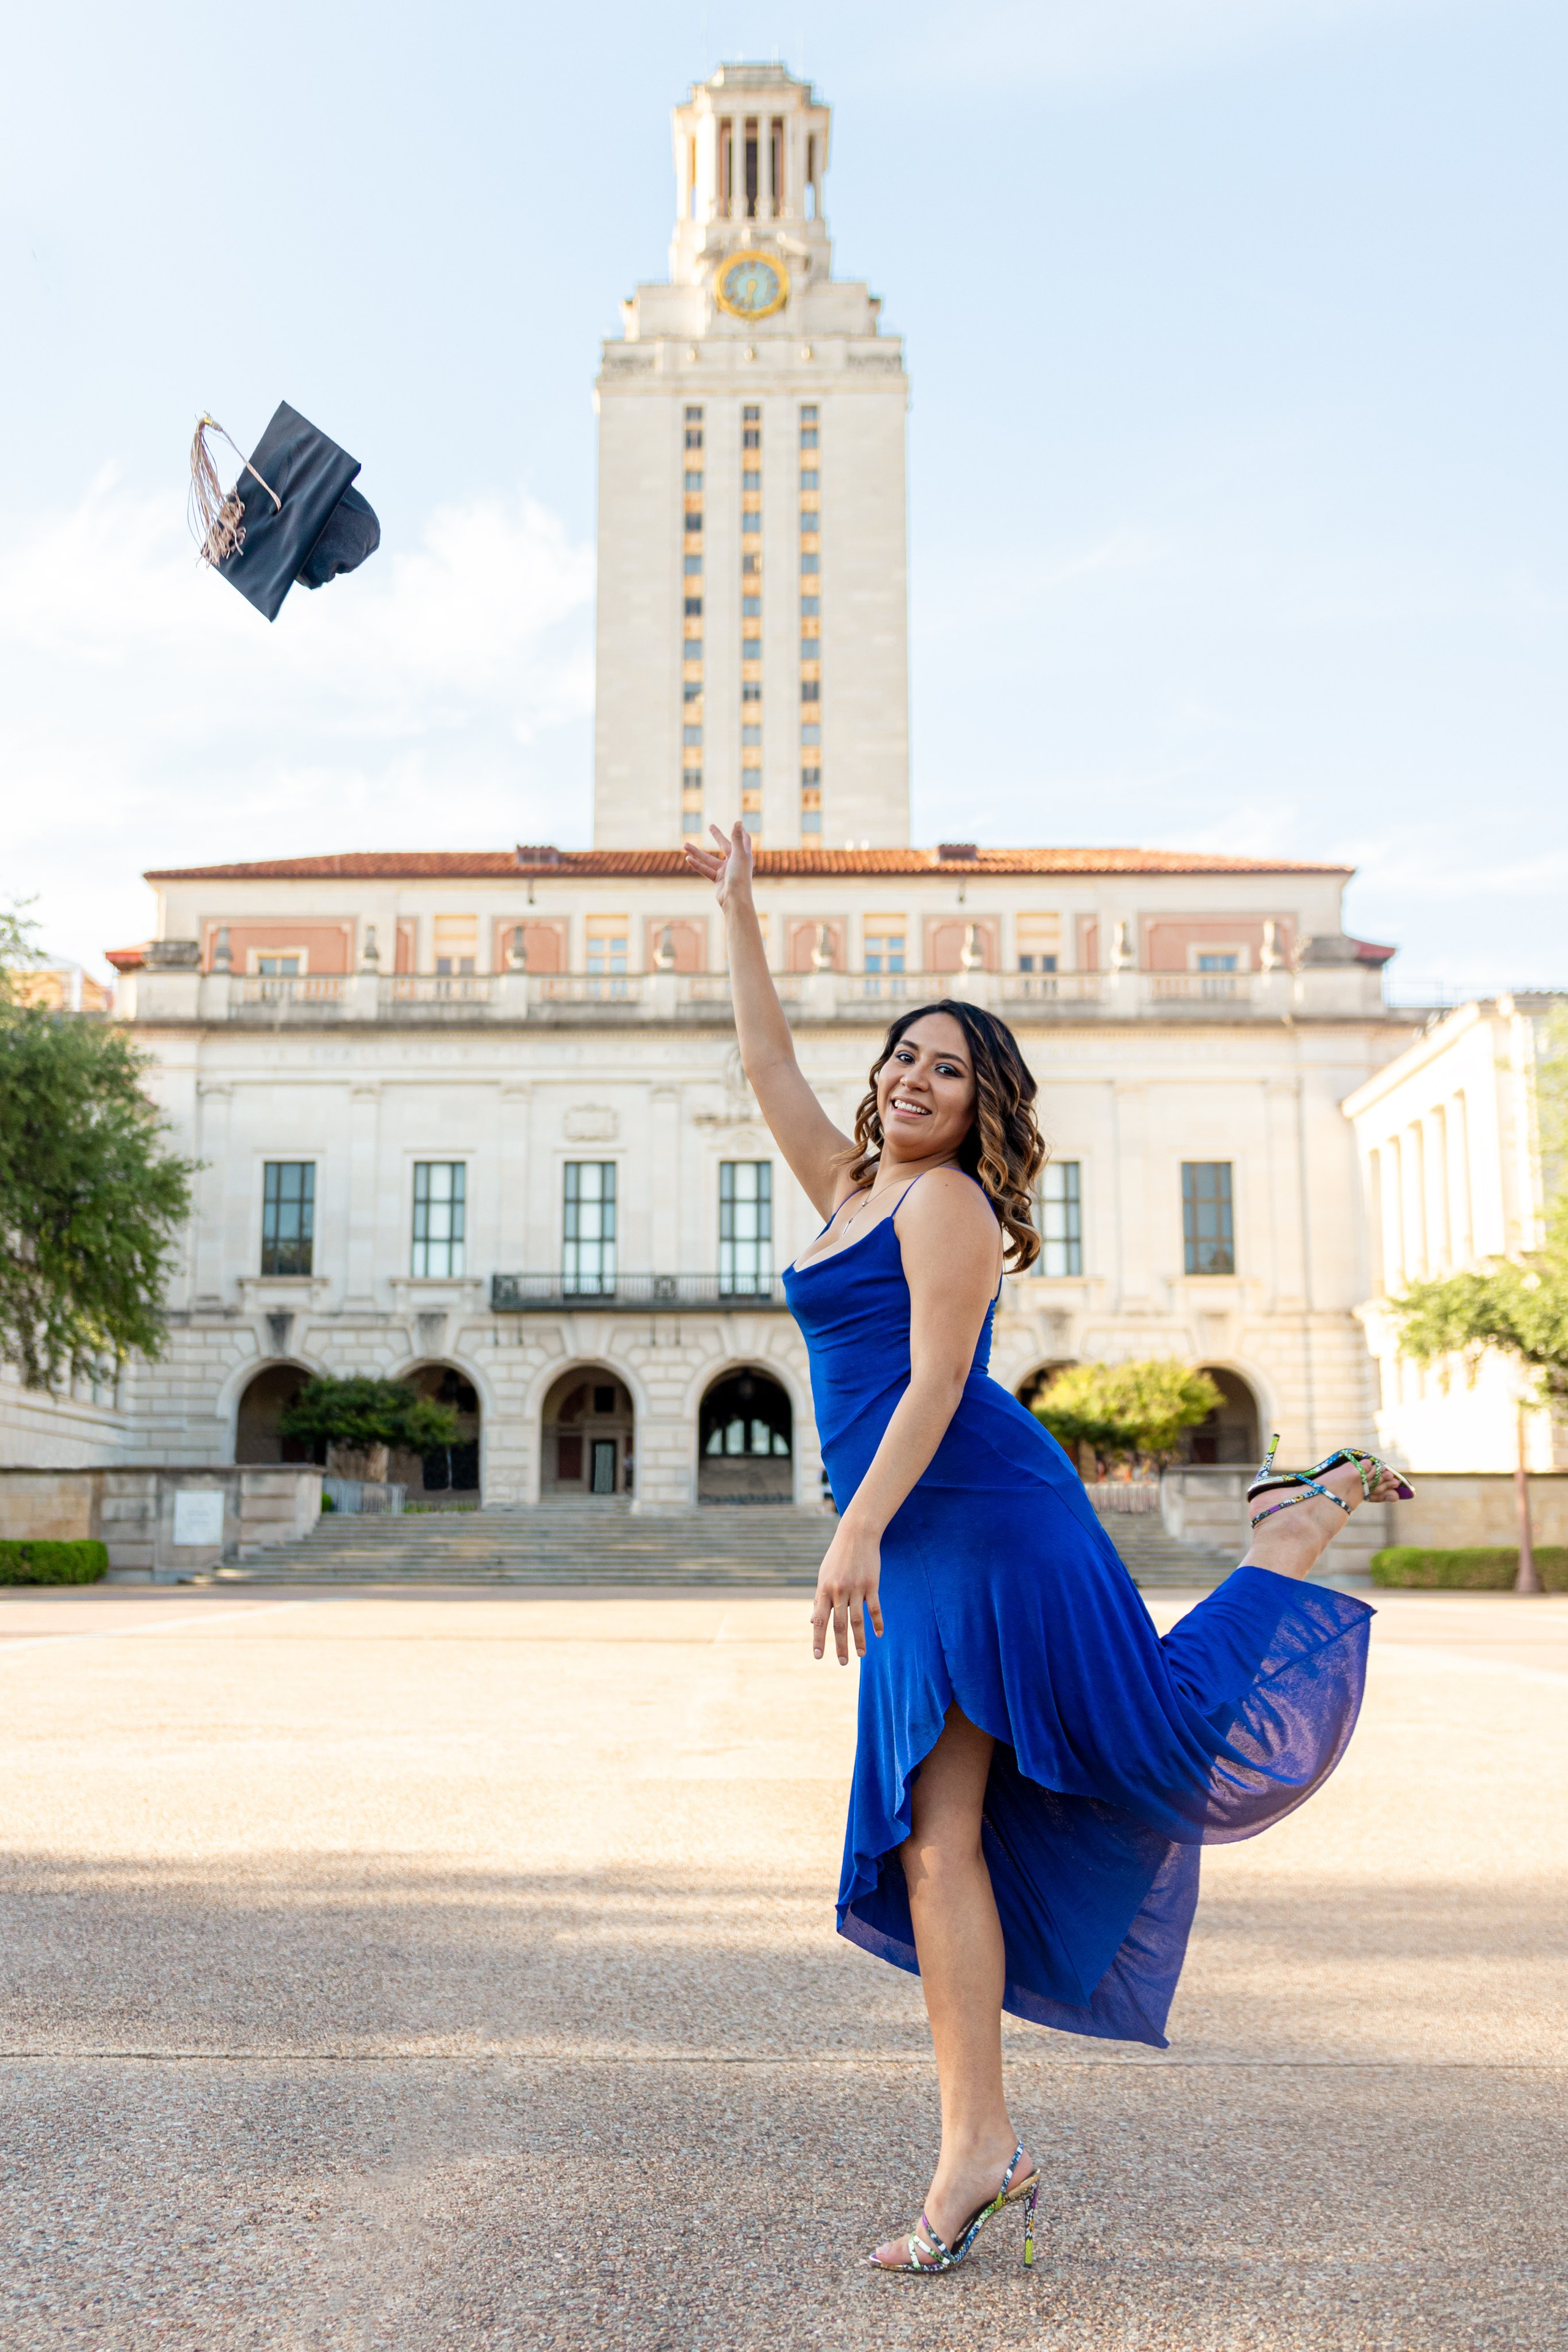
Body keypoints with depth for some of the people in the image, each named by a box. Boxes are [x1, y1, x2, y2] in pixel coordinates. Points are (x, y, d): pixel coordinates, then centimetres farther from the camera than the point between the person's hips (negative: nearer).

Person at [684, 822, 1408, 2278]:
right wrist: (735, 911, 27)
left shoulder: (946, 1200, -5)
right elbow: (766, 1061, 26)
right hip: (916, 1551, 8)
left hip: (981, 1515, -8)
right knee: (934, 1838, 2)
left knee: (1169, 1734, 3)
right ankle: (979, 2148, 4)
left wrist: (858, 1530, -22)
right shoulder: (851, 1188, 18)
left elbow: (935, 1381, -15)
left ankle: (1311, 1520, 23)